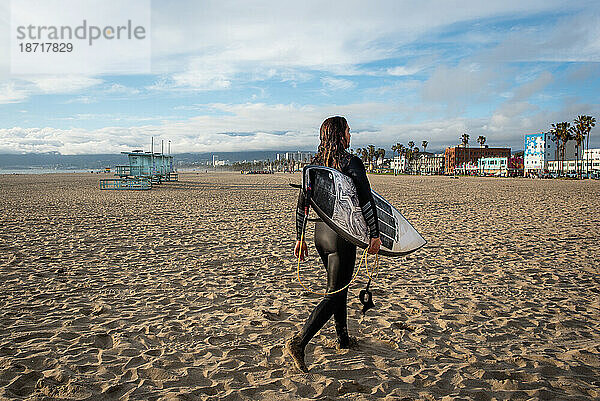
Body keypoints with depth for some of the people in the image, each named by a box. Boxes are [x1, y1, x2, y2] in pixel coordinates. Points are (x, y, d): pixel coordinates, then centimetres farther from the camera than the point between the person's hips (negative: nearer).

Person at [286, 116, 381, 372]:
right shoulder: (352, 163, -11)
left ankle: (343, 338, 34)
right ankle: (299, 343, -10)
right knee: (335, 293, -2)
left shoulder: (315, 164, 7)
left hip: (320, 231, 7)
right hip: (342, 235, -7)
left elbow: (301, 204, 7)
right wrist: (374, 235, -9)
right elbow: (366, 201, -16)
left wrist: (299, 238, 13)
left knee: (338, 286, 21)